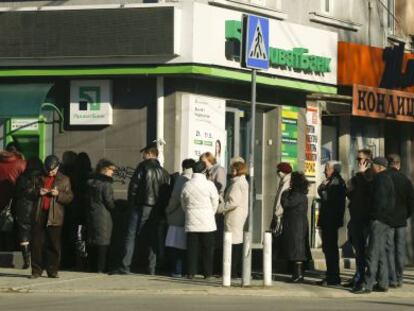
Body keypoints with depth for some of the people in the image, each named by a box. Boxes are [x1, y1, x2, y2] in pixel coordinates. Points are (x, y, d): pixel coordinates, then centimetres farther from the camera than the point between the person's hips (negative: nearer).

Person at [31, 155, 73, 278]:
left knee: (54, 245, 0)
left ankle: (52, 271, 6)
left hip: (54, 217, -1)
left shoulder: (64, 180, 9)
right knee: (37, 243, -2)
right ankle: (36, 271, 1)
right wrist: (38, 193, -6)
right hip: (39, 215, 1)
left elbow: (69, 198, 5)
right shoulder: (38, 178, 13)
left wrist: (58, 194, -13)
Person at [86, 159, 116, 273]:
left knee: (91, 242, 10)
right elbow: (109, 201, -12)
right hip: (103, 215, -7)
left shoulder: (90, 182, 8)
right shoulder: (106, 183, -13)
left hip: (91, 214, 7)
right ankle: (100, 267, -4)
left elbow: (87, 198, 11)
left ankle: (92, 267, 13)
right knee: (103, 242, -2)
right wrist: (113, 208, 6)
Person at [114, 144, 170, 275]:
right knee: (152, 238, 10)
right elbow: (167, 192, 10)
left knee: (131, 236, -4)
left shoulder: (143, 166, -4)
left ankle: (125, 267, -11)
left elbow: (133, 186, -8)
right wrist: (162, 209, 11)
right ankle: (152, 268, 6)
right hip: (157, 209, 5)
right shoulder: (163, 171, 12)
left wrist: (131, 204, 1)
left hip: (141, 206, -5)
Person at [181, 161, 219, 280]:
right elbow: (215, 203, 0)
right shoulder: (209, 185, -9)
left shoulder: (187, 185, 0)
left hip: (191, 221, 3)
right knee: (207, 248, 4)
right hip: (207, 223, -2)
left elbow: (183, 203, 11)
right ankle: (207, 273, 5)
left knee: (192, 247, 6)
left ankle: (191, 272, 4)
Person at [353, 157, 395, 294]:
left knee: (373, 253, -11)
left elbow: (380, 200, -21)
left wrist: (374, 215, -14)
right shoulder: (387, 179, 19)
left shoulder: (380, 180, -13)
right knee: (380, 252, 14)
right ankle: (383, 283, 15)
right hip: (385, 221, 11)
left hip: (378, 220, -11)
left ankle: (368, 285, -14)